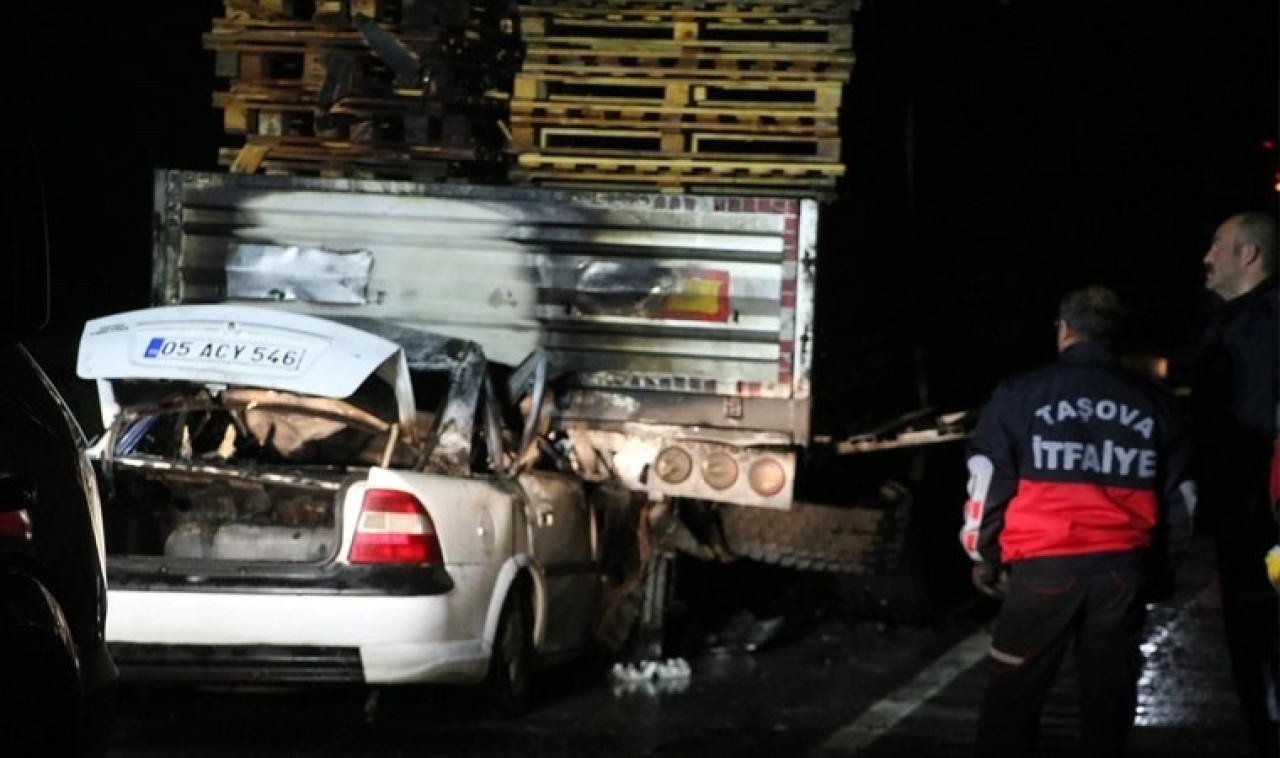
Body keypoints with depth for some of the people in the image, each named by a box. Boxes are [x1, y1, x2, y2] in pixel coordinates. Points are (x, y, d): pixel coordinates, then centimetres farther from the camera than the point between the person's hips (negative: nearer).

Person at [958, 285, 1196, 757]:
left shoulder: (1020, 395, -1)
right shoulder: (1156, 403, 9)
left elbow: (989, 483, 0)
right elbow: (1179, 497, 13)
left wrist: (984, 557, 12)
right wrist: (1158, 565, 25)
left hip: (1043, 566, -3)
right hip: (1123, 569, 3)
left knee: (1012, 698, 7)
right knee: (1109, 698, 11)